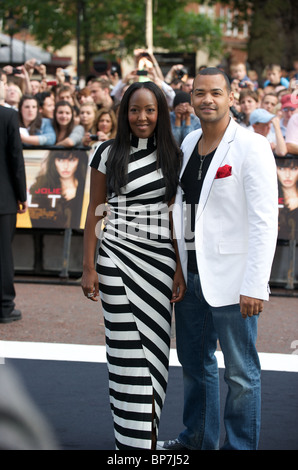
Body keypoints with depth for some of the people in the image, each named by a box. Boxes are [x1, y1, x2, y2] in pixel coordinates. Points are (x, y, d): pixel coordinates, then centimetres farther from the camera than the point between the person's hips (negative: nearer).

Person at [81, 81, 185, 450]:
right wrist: (88, 267, -1)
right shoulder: (108, 154, 2)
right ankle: (131, 439, 3)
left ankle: (148, 432, 20)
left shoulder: (173, 157, 6)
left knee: (153, 345, 4)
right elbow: (95, 212, 3)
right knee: (127, 348, -4)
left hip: (160, 260, 2)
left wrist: (180, 268, 2)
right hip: (117, 257, -1)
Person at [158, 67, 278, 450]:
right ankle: (198, 439, 35)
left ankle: (239, 445, 15)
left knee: (240, 372, 3)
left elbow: (264, 222, -16)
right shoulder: (189, 142, 9)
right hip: (189, 272, 7)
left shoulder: (251, 147, -12)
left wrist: (255, 286, -21)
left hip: (230, 276, -7)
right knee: (194, 362, 19)